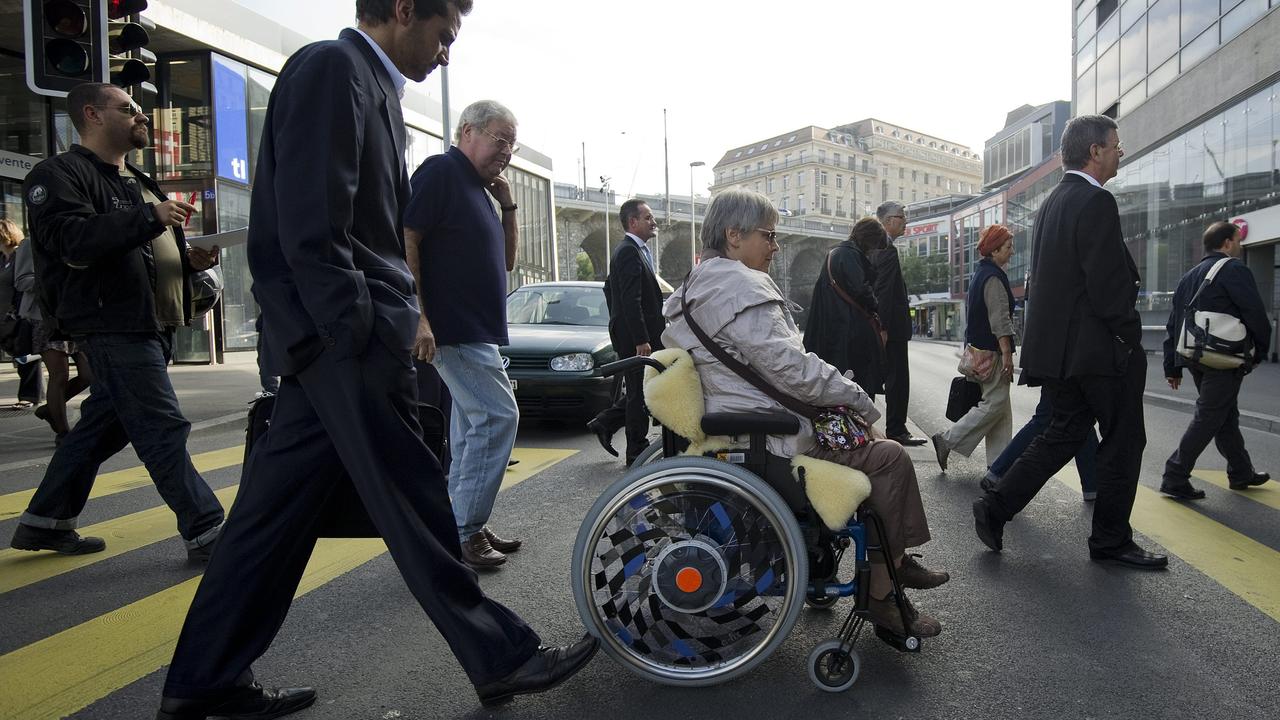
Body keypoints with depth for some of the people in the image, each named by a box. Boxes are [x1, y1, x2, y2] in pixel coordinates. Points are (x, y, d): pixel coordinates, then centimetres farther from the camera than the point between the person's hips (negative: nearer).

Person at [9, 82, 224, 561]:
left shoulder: (136, 182, 25)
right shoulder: (61, 175, -4)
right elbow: (71, 241, -21)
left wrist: (190, 259, 9)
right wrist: (148, 217, -27)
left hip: (152, 325, 10)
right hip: (113, 326, -10)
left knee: (105, 425, 15)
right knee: (164, 430, -10)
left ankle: (44, 522, 28)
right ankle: (205, 531, -6)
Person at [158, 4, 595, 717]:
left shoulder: (371, 83, 21)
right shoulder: (331, 66, -9)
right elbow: (311, 221, -18)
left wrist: (393, 322, 16)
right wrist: (358, 333, -19)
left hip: (335, 338, 10)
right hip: (348, 336, -10)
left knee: (279, 509, 11)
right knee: (414, 504, -2)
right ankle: (502, 658, 11)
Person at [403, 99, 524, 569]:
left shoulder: (479, 189, 19)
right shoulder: (440, 171, -8)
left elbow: (506, 261, 22)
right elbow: (406, 240, -18)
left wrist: (508, 206, 9)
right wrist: (419, 317, -24)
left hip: (479, 331, 10)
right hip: (452, 330, -10)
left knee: (474, 425, 12)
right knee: (498, 415, -13)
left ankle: (466, 528, 21)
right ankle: (465, 530, -5)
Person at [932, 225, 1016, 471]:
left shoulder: (981, 273, 16)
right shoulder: (993, 277, -14)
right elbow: (1000, 319, -19)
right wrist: (1007, 353, -20)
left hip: (979, 347, 10)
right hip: (992, 350, -10)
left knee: (1000, 406, 10)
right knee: (995, 403, -8)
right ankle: (947, 440, -4)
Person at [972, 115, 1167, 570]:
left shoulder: (1052, 203, 14)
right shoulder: (1096, 202, -15)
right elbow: (1109, 285, -20)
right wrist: (1132, 341, -10)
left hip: (1056, 345, 9)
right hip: (1098, 348, -9)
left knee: (1064, 433, 16)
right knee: (1123, 440, 5)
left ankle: (995, 507, 10)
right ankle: (1111, 541, 16)